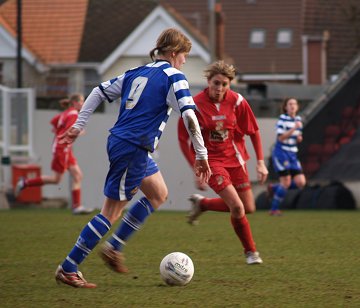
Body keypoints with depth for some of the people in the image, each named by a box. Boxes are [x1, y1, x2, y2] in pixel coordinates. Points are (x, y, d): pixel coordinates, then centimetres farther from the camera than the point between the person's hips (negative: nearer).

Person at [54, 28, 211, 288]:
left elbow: (99, 92, 17)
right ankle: (68, 270, -1)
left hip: (118, 141, 9)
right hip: (132, 150, -9)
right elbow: (189, 115, -17)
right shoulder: (173, 78, -8)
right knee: (112, 213, -2)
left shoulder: (136, 74, 14)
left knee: (159, 194, 23)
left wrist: (78, 126, 21)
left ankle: (114, 247, 21)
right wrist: (202, 155, -13)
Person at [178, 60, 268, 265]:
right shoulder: (196, 105, -17)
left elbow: (254, 131, 2)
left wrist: (261, 162, -2)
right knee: (237, 207, -17)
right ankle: (251, 251, 6)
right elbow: (184, 140, -9)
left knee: (248, 208, 9)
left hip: (234, 158, 5)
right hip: (212, 161, -5)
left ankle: (202, 204, 30)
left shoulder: (237, 101, -9)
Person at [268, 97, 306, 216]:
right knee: (286, 182, -11)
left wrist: (299, 138, -3)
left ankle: (274, 188, 18)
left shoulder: (298, 119, 10)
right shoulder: (282, 119, -10)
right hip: (281, 153, -7)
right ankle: (274, 209, 4)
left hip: (292, 155, 7)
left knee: (301, 182, -3)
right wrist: (294, 128, -24)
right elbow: (280, 137, -19)